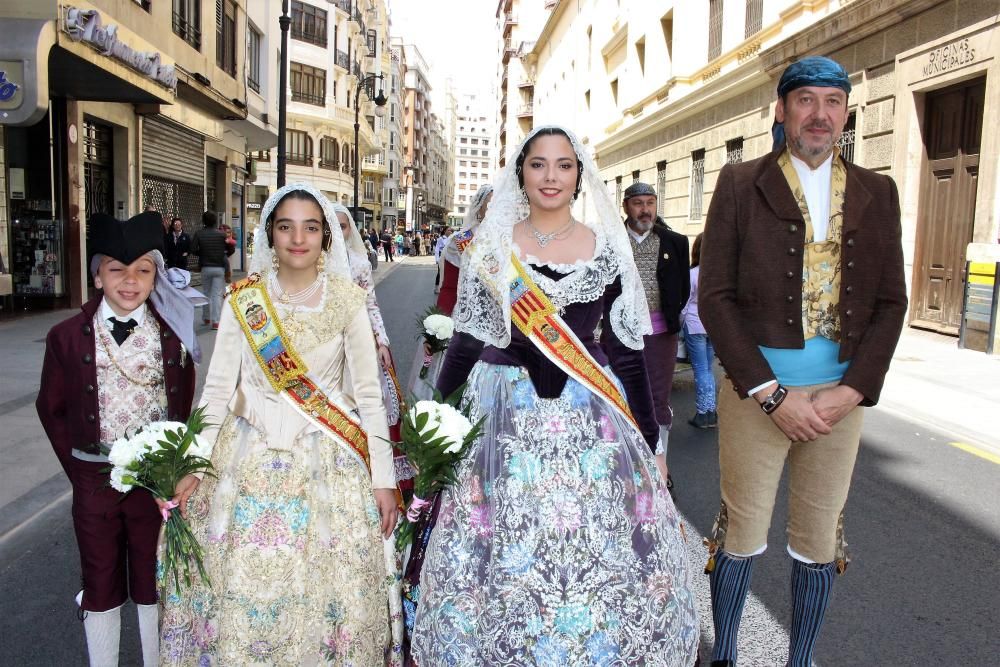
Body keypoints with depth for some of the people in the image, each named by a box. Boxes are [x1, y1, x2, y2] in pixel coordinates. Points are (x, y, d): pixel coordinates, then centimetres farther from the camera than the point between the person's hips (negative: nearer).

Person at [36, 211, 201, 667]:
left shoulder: (173, 335, -4)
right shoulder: (68, 337, -3)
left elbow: (184, 407, 2)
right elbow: (51, 408, 5)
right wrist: (76, 467, 1)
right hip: (94, 480, 1)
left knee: (153, 583, 14)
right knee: (101, 587, 15)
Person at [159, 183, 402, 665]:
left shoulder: (347, 299, -3)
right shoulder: (243, 298, 0)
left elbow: (368, 393, -3)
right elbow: (219, 385, 1)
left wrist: (383, 478, -4)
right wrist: (193, 464, -4)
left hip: (328, 462, -1)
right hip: (252, 459, 1)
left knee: (325, 586, 3)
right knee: (245, 585, 6)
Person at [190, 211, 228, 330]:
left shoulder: (199, 234, -5)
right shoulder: (221, 234, -5)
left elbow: (193, 250, -10)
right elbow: (229, 249, 0)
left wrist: (202, 253, 9)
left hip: (205, 267, 1)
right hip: (219, 267, -1)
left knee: (206, 293, 17)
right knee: (217, 294, -1)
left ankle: (206, 318, 28)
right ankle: (215, 321, -7)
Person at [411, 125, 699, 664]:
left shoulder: (607, 250, 3)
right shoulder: (490, 246, 3)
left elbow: (627, 352, 5)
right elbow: (467, 341, 7)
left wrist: (650, 441, 6)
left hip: (592, 420, 1)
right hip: (504, 419, 0)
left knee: (595, 555, 3)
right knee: (501, 557, 5)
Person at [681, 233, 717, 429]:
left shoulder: (692, 274, -11)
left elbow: (684, 305, -5)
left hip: (695, 326, -4)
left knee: (701, 370, 3)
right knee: (708, 369, 14)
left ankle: (702, 414, 6)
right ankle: (711, 412, 17)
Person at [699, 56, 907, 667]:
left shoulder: (877, 194, 8)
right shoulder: (740, 185, -1)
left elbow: (890, 302, 6)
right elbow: (716, 298, -6)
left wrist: (851, 391, -8)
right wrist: (772, 393, -13)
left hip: (840, 396, 3)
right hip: (757, 392, -2)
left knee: (820, 541, 12)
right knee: (743, 535, 7)